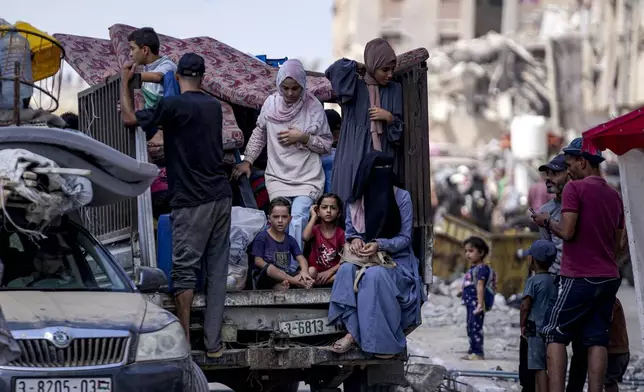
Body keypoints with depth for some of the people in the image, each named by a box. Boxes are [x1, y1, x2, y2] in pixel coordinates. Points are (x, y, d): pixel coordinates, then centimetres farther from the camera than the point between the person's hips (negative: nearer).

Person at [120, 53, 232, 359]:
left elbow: (129, 118, -5)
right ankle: (214, 344, 6)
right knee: (216, 270, 6)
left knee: (184, 270, -1)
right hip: (221, 196, 6)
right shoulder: (214, 106, 12)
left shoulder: (173, 105, -11)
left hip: (192, 201, -6)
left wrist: (124, 83, 10)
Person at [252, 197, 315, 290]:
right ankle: (297, 282, -31)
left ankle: (279, 286, -33)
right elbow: (258, 261, -9)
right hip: (265, 278, -6)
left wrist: (304, 271, -20)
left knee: (312, 270, -14)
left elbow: (301, 258, 4)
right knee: (270, 268, -40)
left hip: (284, 276, 6)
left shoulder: (290, 240, 15)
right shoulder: (262, 238, 0)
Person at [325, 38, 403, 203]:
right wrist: (358, 67, 1)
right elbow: (334, 70, -17)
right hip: (353, 158, -2)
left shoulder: (394, 90, 12)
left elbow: (400, 130, 13)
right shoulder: (354, 87, 3)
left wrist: (389, 118, -7)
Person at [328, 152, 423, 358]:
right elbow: (349, 231, 14)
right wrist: (354, 239, -11)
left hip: (396, 259, -3)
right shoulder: (356, 201, 6)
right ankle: (352, 332, -35)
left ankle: (386, 339, -31)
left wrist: (379, 245, -22)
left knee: (375, 275, -37)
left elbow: (405, 238, -5)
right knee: (346, 270, -31)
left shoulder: (401, 197, -4)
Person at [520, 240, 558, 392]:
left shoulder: (533, 281, -9)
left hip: (536, 329, -7)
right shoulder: (555, 281, 12)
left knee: (540, 368, -9)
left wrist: (523, 325, -4)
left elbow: (525, 305, -15)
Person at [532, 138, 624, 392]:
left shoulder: (575, 188, -8)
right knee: (597, 340, 3)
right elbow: (617, 245, 17)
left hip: (579, 277, -6)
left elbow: (567, 232, -16)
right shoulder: (614, 195, 13)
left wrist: (547, 222, 1)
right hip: (609, 278, 6)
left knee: (555, 336, -1)